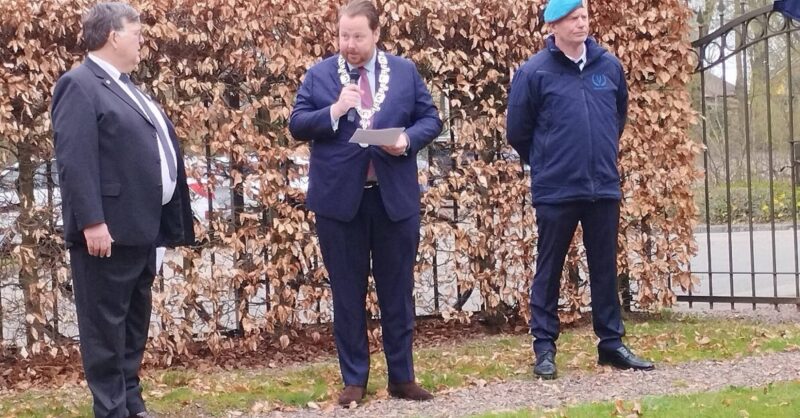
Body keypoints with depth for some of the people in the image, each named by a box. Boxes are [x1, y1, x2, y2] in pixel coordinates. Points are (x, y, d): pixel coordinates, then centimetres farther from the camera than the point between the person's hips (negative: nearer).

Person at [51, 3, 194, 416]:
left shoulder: (126, 88, 19)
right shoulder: (80, 85, -11)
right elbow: (75, 160, -19)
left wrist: (169, 220, 18)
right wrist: (92, 222, -25)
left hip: (140, 227, 10)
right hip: (108, 229, -10)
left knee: (135, 321, 15)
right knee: (106, 323, -2)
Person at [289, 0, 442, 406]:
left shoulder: (406, 71, 6)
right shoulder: (318, 74, 3)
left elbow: (431, 118, 7)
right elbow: (296, 125, -1)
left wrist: (408, 139, -13)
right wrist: (334, 111, -17)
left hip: (395, 196, 1)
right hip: (339, 198, -1)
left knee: (398, 290, 8)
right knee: (347, 292, 6)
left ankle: (401, 376, 18)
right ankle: (353, 379, 15)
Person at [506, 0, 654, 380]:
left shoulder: (610, 66, 4)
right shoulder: (534, 72, -7)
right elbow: (517, 131, 2)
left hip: (604, 188, 3)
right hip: (555, 191, -3)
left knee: (605, 269, 10)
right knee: (549, 271, 4)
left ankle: (611, 343, 19)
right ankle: (544, 347, 11)